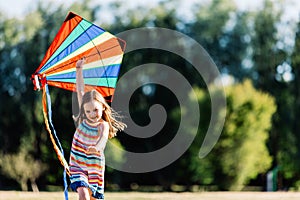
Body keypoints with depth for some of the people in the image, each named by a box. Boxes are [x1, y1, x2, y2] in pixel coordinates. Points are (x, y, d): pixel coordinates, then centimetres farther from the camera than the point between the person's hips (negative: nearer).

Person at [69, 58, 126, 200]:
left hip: (94, 168, -1)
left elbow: (103, 137, -35)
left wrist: (97, 147, -58)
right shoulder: (83, 120, -1)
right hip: (77, 166, 1)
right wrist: (79, 70, 5)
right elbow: (80, 91, 3)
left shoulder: (103, 125, -11)